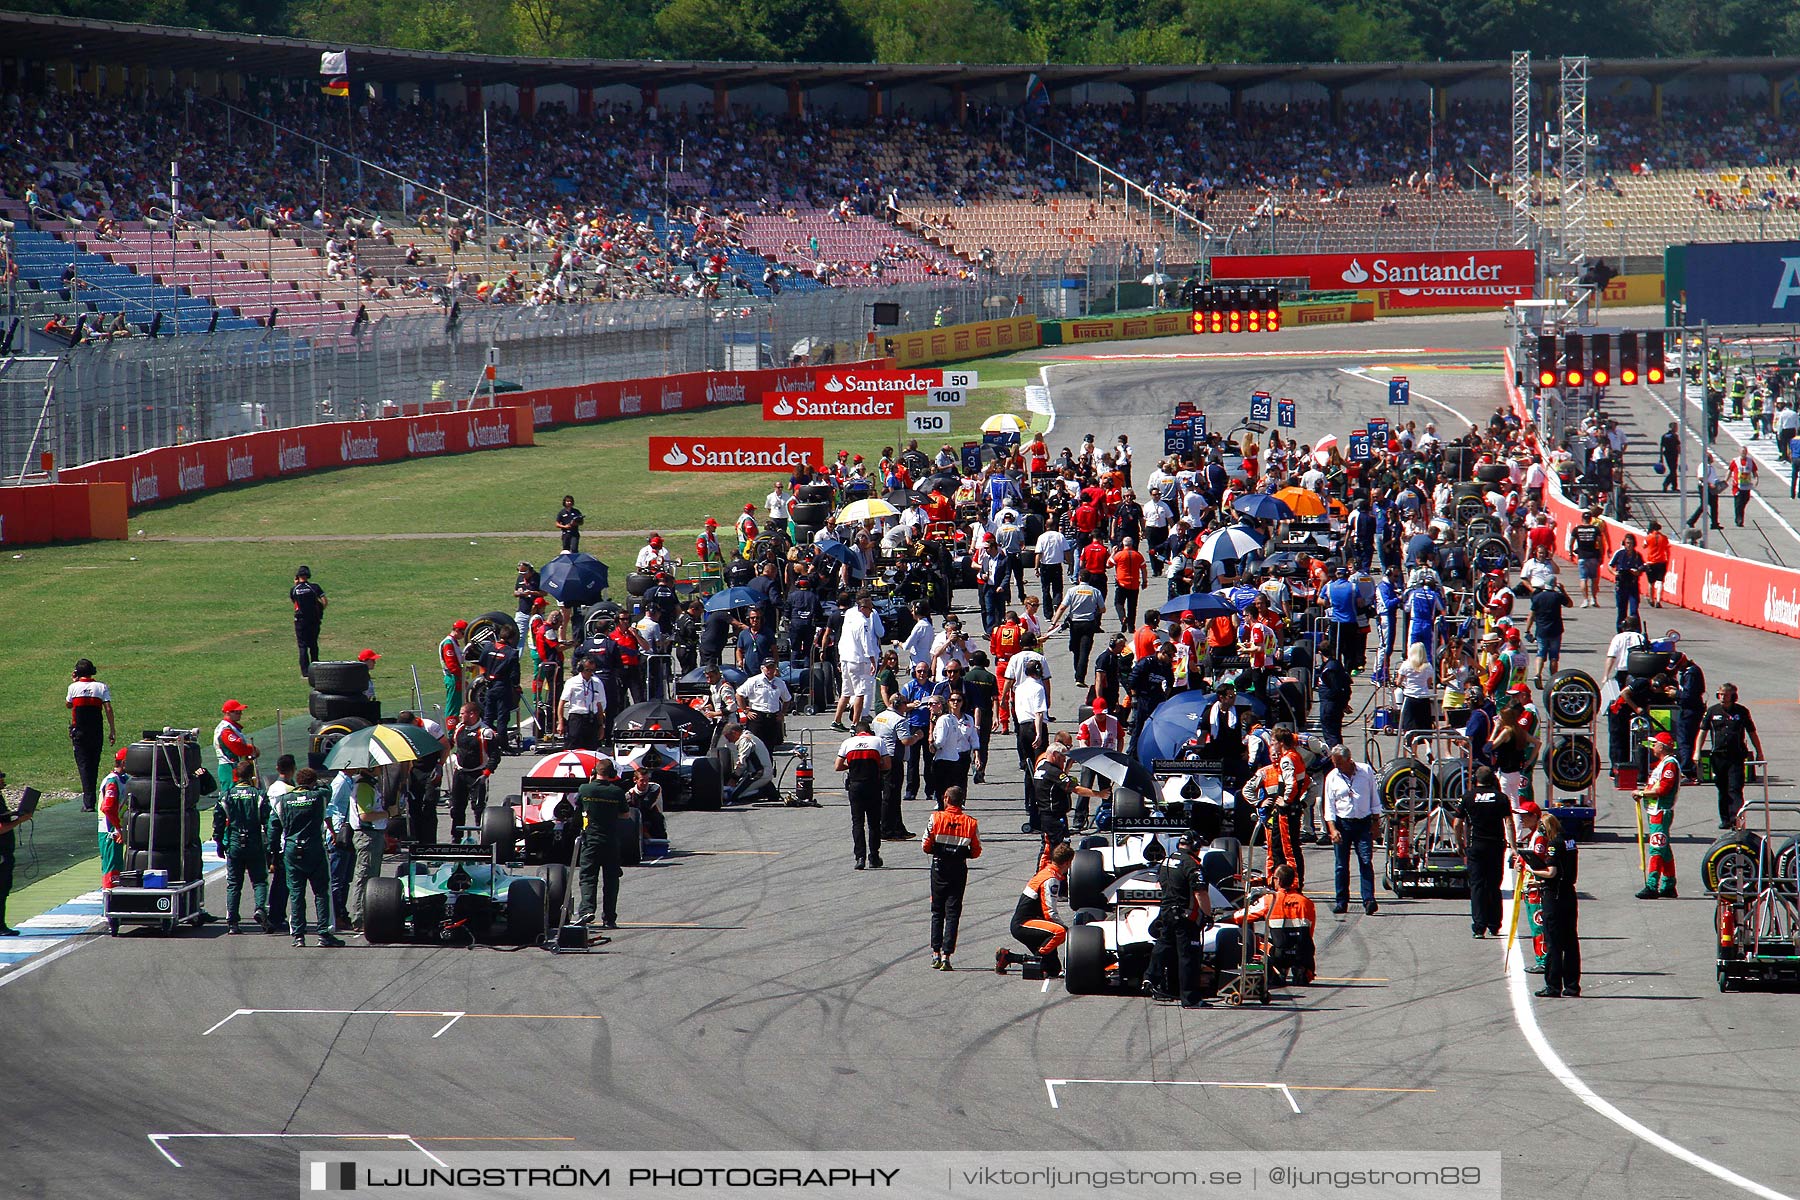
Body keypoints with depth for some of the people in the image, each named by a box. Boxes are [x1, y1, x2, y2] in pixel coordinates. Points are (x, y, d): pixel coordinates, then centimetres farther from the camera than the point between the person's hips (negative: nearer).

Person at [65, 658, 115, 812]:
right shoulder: (101, 687, 0)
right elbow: (108, 709, -6)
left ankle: (88, 801, -15)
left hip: (79, 731, -2)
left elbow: (68, 705, 16)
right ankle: (92, 799, 21)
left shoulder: (74, 687, -2)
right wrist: (112, 730, -1)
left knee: (83, 764, -3)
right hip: (96, 732, 2)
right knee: (94, 765, 14)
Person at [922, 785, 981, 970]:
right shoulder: (971, 823, -3)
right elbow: (976, 852, -1)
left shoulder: (936, 818, -7)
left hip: (939, 867, 0)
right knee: (953, 913, 2)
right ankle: (946, 955, -5)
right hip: (959, 869, 0)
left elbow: (926, 846, -6)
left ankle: (936, 954, 9)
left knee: (937, 912, 13)